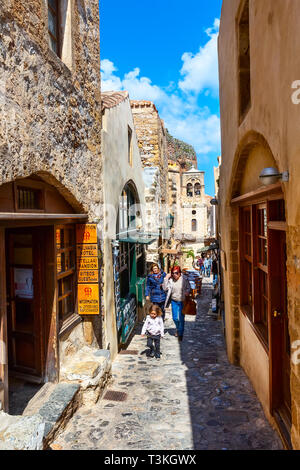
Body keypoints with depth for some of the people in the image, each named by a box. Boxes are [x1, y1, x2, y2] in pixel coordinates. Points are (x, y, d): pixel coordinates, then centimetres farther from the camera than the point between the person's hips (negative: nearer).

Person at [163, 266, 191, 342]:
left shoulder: (184, 280, -9)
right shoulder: (170, 280, -2)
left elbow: (189, 288, 1)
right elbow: (165, 288, -6)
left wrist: (187, 292, -20)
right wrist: (166, 279, -12)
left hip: (182, 302, -3)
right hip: (174, 301, 3)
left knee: (181, 318, 0)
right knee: (175, 318, 11)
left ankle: (180, 334, 19)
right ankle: (178, 329, 41)